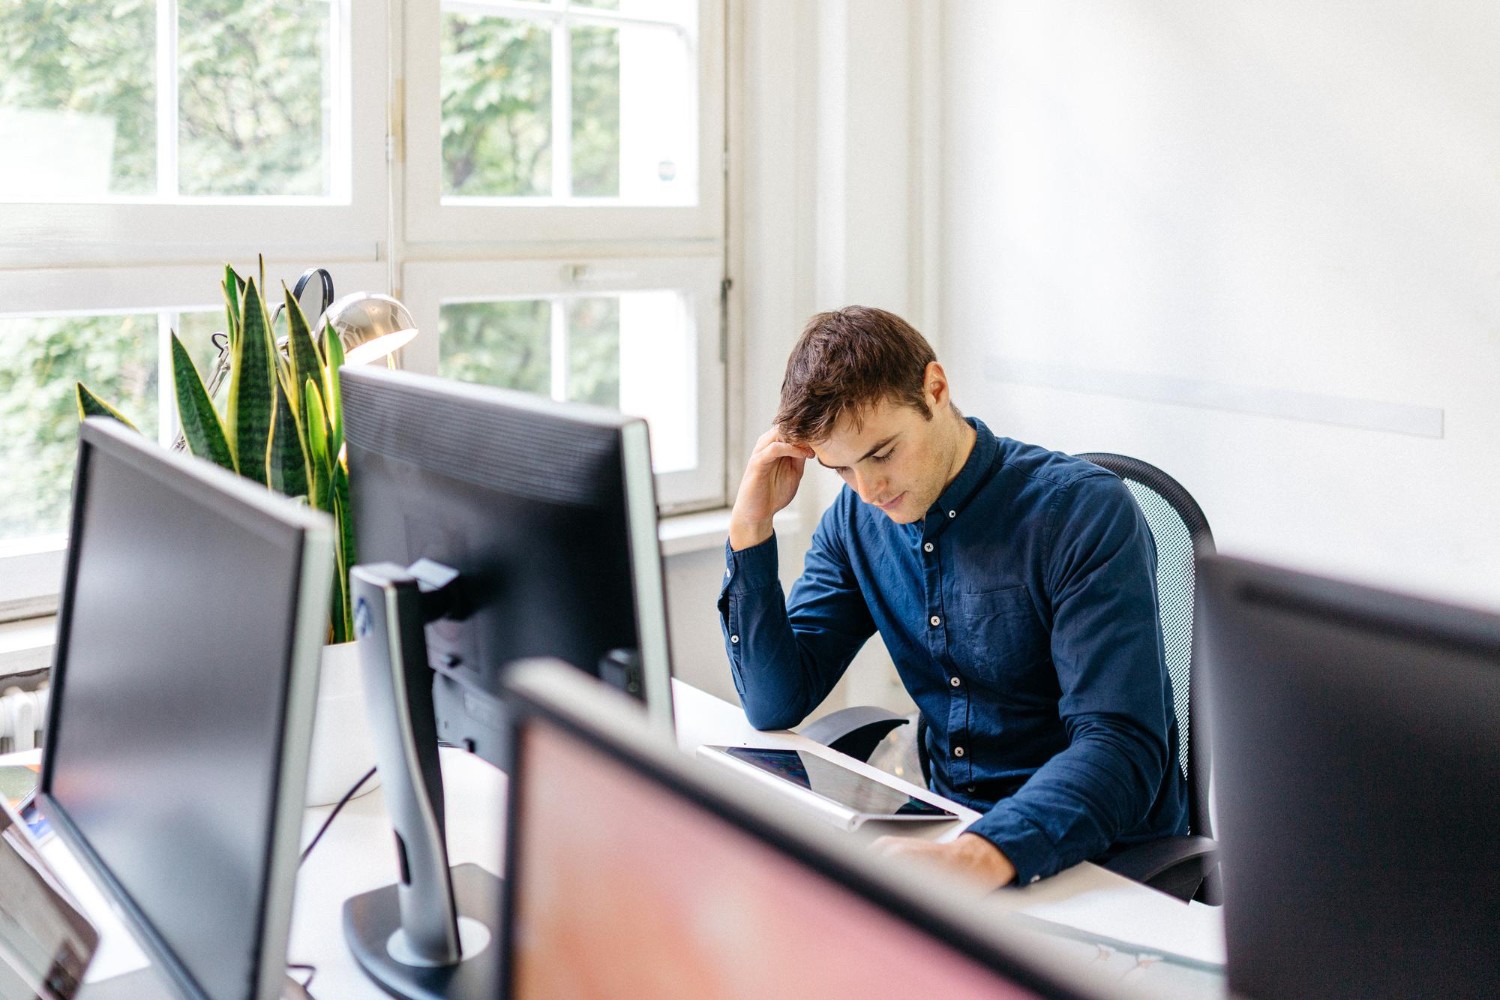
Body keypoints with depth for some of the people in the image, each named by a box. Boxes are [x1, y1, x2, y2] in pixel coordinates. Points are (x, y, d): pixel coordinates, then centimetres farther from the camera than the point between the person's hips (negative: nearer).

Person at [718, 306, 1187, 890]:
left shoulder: (1085, 512, -18)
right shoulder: (857, 519, 1)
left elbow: (1122, 750, -26)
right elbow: (774, 705, 0)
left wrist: (983, 855, -44)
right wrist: (751, 525, -10)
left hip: (1099, 852, -5)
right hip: (950, 824, 6)